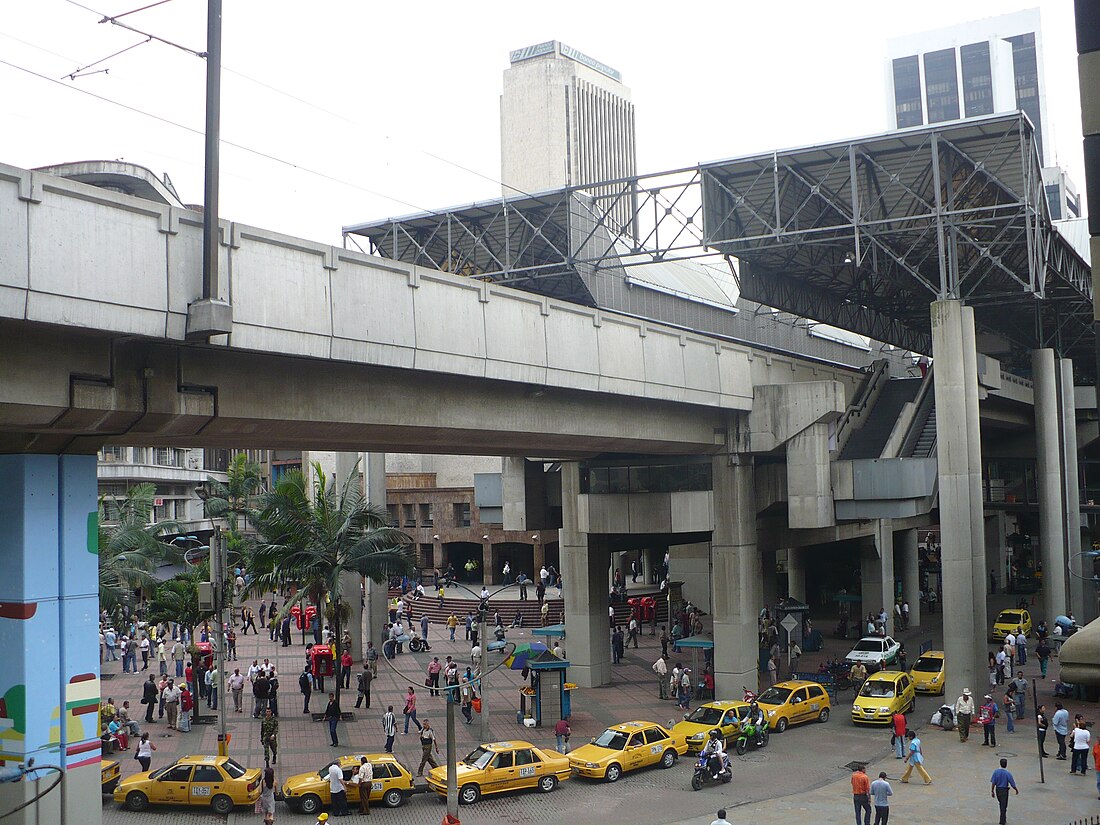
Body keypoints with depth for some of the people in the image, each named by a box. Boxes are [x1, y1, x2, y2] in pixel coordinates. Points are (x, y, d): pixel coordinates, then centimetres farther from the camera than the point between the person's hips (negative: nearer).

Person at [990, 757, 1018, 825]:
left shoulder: (996, 772, -9)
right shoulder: (1007, 773, -18)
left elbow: (993, 783, -8)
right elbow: (1012, 784, -11)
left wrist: (992, 791, 1)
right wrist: (1017, 790, 8)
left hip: (997, 789, 4)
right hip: (1004, 790, -4)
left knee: (1001, 804, 25)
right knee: (1004, 806, 4)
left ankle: (1003, 819, 39)